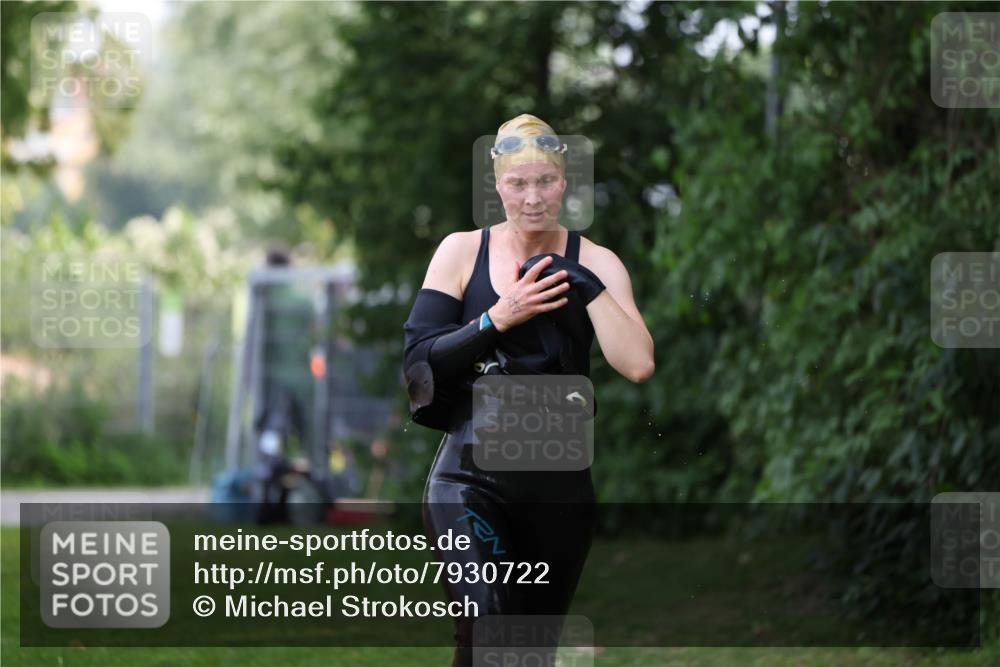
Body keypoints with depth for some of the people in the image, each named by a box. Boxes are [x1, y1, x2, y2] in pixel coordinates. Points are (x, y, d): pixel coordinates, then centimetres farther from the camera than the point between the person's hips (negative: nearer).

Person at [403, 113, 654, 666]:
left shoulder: (594, 263, 1)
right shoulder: (462, 251, 1)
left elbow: (638, 365, -13)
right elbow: (418, 359, -5)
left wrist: (586, 286, -16)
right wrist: (497, 319, -15)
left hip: (559, 480, 2)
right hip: (470, 476, -2)